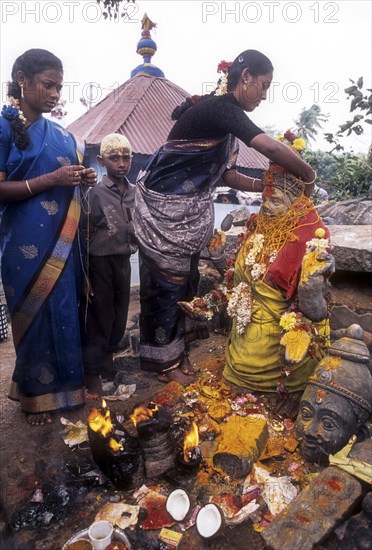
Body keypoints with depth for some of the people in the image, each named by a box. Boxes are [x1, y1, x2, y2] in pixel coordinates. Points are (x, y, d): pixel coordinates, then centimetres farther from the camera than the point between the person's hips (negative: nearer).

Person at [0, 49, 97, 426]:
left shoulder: (61, 134, 14)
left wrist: (83, 180, 2)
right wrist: (51, 179, -20)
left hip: (64, 241, 6)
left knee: (66, 313, 12)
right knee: (35, 317, 5)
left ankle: (65, 385, 30)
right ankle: (37, 396, 23)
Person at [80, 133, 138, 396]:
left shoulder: (135, 192, 4)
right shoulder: (95, 193, -12)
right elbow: (83, 234, -12)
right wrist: (84, 273, -14)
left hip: (124, 261, 5)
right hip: (100, 262, -5)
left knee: (119, 316, 15)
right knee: (99, 317, 3)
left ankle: (107, 361, 35)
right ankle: (93, 372, 19)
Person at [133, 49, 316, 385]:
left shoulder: (223, 115, 12)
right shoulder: (220, 107, -19)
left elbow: (227, 175, 10)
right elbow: (271, 147, -31)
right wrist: (306, 175, -15)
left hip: (186, 214, 9)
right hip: (165, 210, -9)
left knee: (184, 279, 15)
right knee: (167, 281, 2)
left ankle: (176, 348, 31)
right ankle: (163, 359, 20)